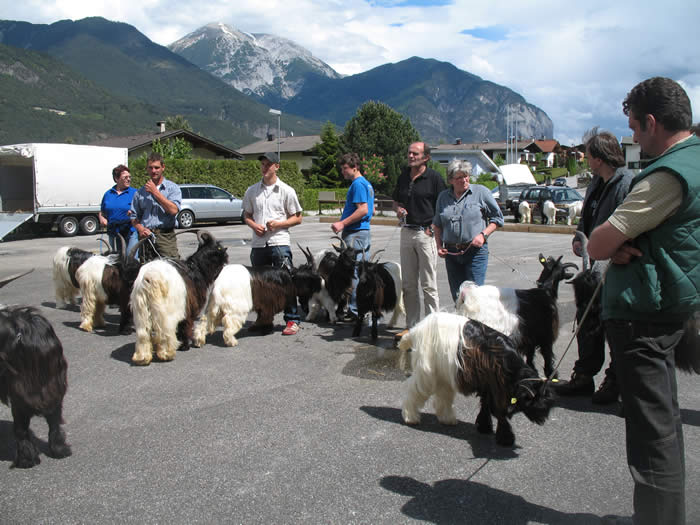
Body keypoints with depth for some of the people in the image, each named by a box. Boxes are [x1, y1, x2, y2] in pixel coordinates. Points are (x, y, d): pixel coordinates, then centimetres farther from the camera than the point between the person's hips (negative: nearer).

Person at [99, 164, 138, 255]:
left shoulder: (134, 193, 1)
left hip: (131, 233, -4)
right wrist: (101, 218, 2)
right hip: (113, 233, 4)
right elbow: (101, 212, 22)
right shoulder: (108, 194, 13)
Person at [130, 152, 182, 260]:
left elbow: (174, 210, -11)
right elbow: (134, 216, 16)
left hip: (166, 236, -3)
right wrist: (140, 229, -5)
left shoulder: (172, 188, 5)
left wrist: (155, 192, -7)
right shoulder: (140, 192, 16)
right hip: (145, 236, 3)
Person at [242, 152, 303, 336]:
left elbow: (297, 218, 4)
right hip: (258, 244, 4)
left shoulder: (286, 191, 2)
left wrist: (278, 224, -12)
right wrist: (253, 225, -3)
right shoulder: (252, 191, 11)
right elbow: (246, 215, 19)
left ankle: (292, 320, 5)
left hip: (279, 243, -4)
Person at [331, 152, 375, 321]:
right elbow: (372, 210, 23)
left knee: (353, 272, -7)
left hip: (354, 233, -10)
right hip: (364, 231, 10)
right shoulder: (366, 183, 18)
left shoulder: (358, 184, -13)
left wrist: (343, 223, -20)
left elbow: (363, 210, -22)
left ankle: (355, 311, -3)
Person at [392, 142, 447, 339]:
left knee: (428, 285, -1)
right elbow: (396, 201, 22)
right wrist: (398, 209, 1)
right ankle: (411, 325, 20)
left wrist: (432, 228, -14)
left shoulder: (434, 178, -7)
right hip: (406, 233, 6)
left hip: (426, 234, -6)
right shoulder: (403, 176, 11)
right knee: (408, 284, 10)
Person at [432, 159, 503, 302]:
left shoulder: (481, 192, 1)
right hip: (451, 252, 4)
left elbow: (498, 218, 4)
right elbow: (437, 225, 20)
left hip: (476, 251, -4)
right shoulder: (443, 197, 11)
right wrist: (439, 246, 7)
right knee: (457, 296, 7)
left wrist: (483, 234, -10)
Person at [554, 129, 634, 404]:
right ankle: (583, 377, 28)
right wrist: (579, 239, 4)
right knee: (587, 321, 15)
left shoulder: (627, 183, -17)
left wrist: (607, 260, -25)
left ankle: (614, 382, 22)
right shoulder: (596, 182, 11)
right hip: (595, 266, 9)